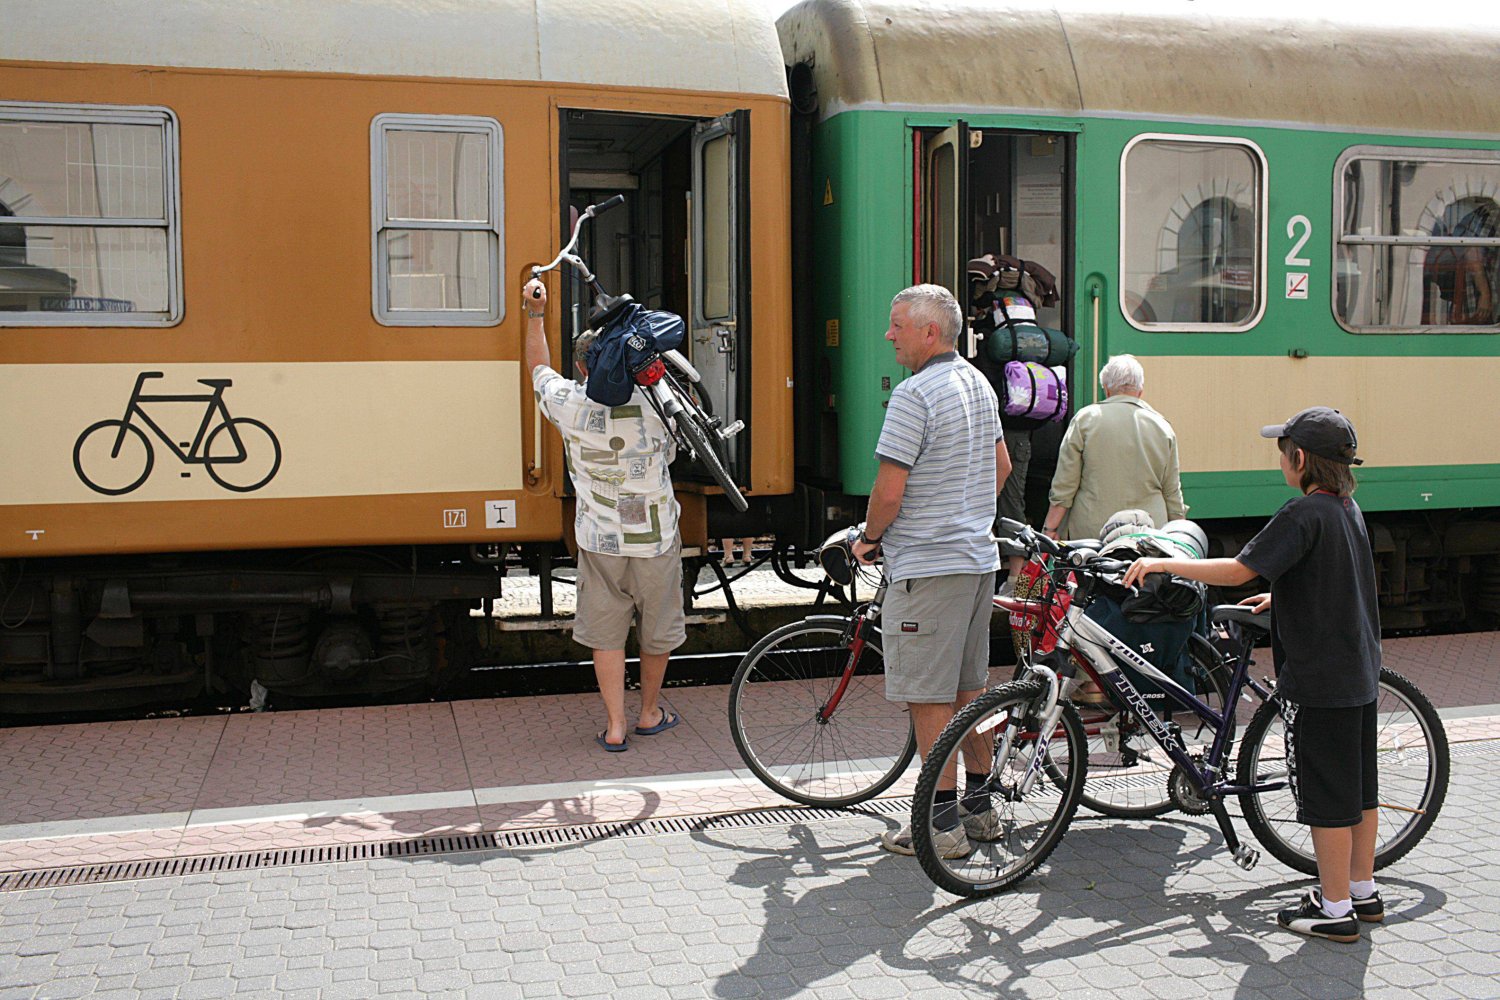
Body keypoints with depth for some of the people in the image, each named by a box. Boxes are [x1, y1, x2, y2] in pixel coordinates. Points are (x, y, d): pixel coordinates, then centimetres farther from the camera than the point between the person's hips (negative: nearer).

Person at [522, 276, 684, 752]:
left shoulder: (568, 403, -8)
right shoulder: (654, 400, -10)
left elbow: (539, 368, 13)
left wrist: (535, 313, 21)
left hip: (599, 540, 1)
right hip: (655, 539, 0)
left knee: (605, 634, 11)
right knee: (657, 631, 17)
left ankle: (615, 726, 11)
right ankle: (649, 713, 31)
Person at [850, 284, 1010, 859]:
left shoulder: (916, 394, -17)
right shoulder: (980, 384, 12)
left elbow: (889, 490, -19)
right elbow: (1002, 466, 22)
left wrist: (869, 539, -3)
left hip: (927, 565, -9)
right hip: (979, 556, 9)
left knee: (928, 697, -2)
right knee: (969, 687, 16)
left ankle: (943, 823, 4)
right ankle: (981, 806, 25)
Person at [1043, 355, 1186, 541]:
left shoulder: (1085, 419, 1)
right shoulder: (1162, 427, 8)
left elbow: (1063, 485, 0)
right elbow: (1172, 492, 12)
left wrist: (1050, 528, 6)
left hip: (1091, 532, -2)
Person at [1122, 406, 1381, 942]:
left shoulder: (1303, 513, -19)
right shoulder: (1348, 507, 9)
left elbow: (1238, 570, -24)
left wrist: (1163, 563, -18)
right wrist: (1279, 597, 29)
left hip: (1318, 681, -9)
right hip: (1360, 673, 9)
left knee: (1326, 795, 0)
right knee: (1358, 786, 17)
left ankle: (1335, 909, 9)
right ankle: (1364, 892, 29)